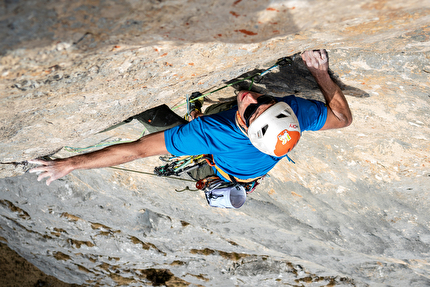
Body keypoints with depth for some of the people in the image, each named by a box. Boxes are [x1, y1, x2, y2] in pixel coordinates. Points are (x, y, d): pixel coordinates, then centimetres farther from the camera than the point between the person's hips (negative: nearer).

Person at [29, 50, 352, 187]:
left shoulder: (209, 133, -52)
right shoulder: (295, 108, -43)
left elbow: (137, 149, -46)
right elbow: (343, 117, -21)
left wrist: (69, 163, -37)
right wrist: (322, 72, -17)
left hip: (225, 172, -2)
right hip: (260, 169, 2)